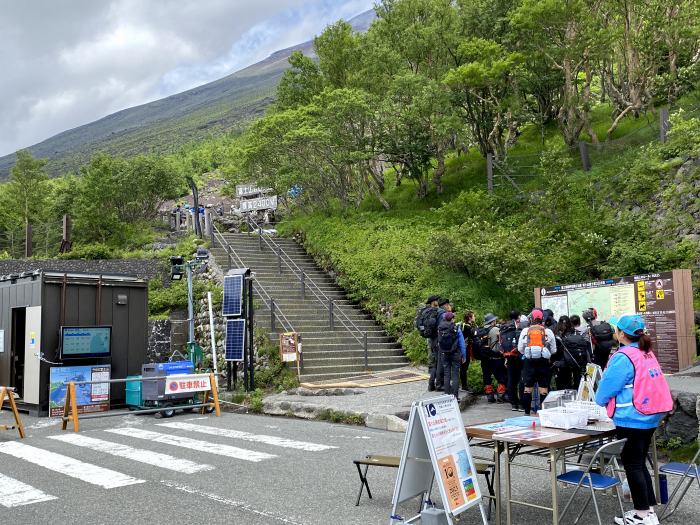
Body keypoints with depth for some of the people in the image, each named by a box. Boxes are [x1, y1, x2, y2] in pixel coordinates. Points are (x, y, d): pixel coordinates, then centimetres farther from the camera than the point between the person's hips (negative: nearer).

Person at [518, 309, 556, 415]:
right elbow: (553, 350, 3)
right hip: (543, 362, -1)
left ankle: (527, 412, 11)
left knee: (527, 388, 8)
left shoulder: (525, 331, 0)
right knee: (543, 389, 5)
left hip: (529, 362, 1)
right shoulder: (548, 332, -1)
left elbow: (520, 349, 3)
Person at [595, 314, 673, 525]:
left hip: (631, 420, -8)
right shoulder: (648, 354, 8)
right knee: (640, 463, 17)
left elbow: (607, 387, -12)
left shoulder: (623, 357, -18)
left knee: (632, 465, 3)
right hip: (650, 418, 8)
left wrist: (600, 401, 9)